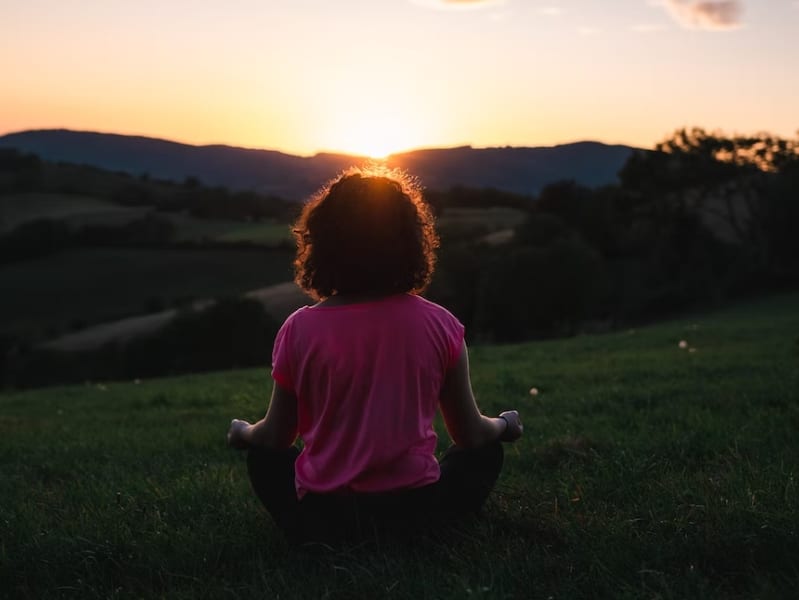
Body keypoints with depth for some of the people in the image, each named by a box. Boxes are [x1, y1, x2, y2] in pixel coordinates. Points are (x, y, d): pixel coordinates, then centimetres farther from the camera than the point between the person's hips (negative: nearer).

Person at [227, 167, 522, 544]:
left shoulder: (300, 329, -8)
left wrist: (242, 434, 28)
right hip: (415, 509, 0)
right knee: (486, 452, 26)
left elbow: (276, 437, 5)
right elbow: (471, 434, 3)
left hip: (320, 516, 0)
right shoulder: (440, 325, -7)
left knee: (262, 454, 28)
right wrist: (502, 427, 27)